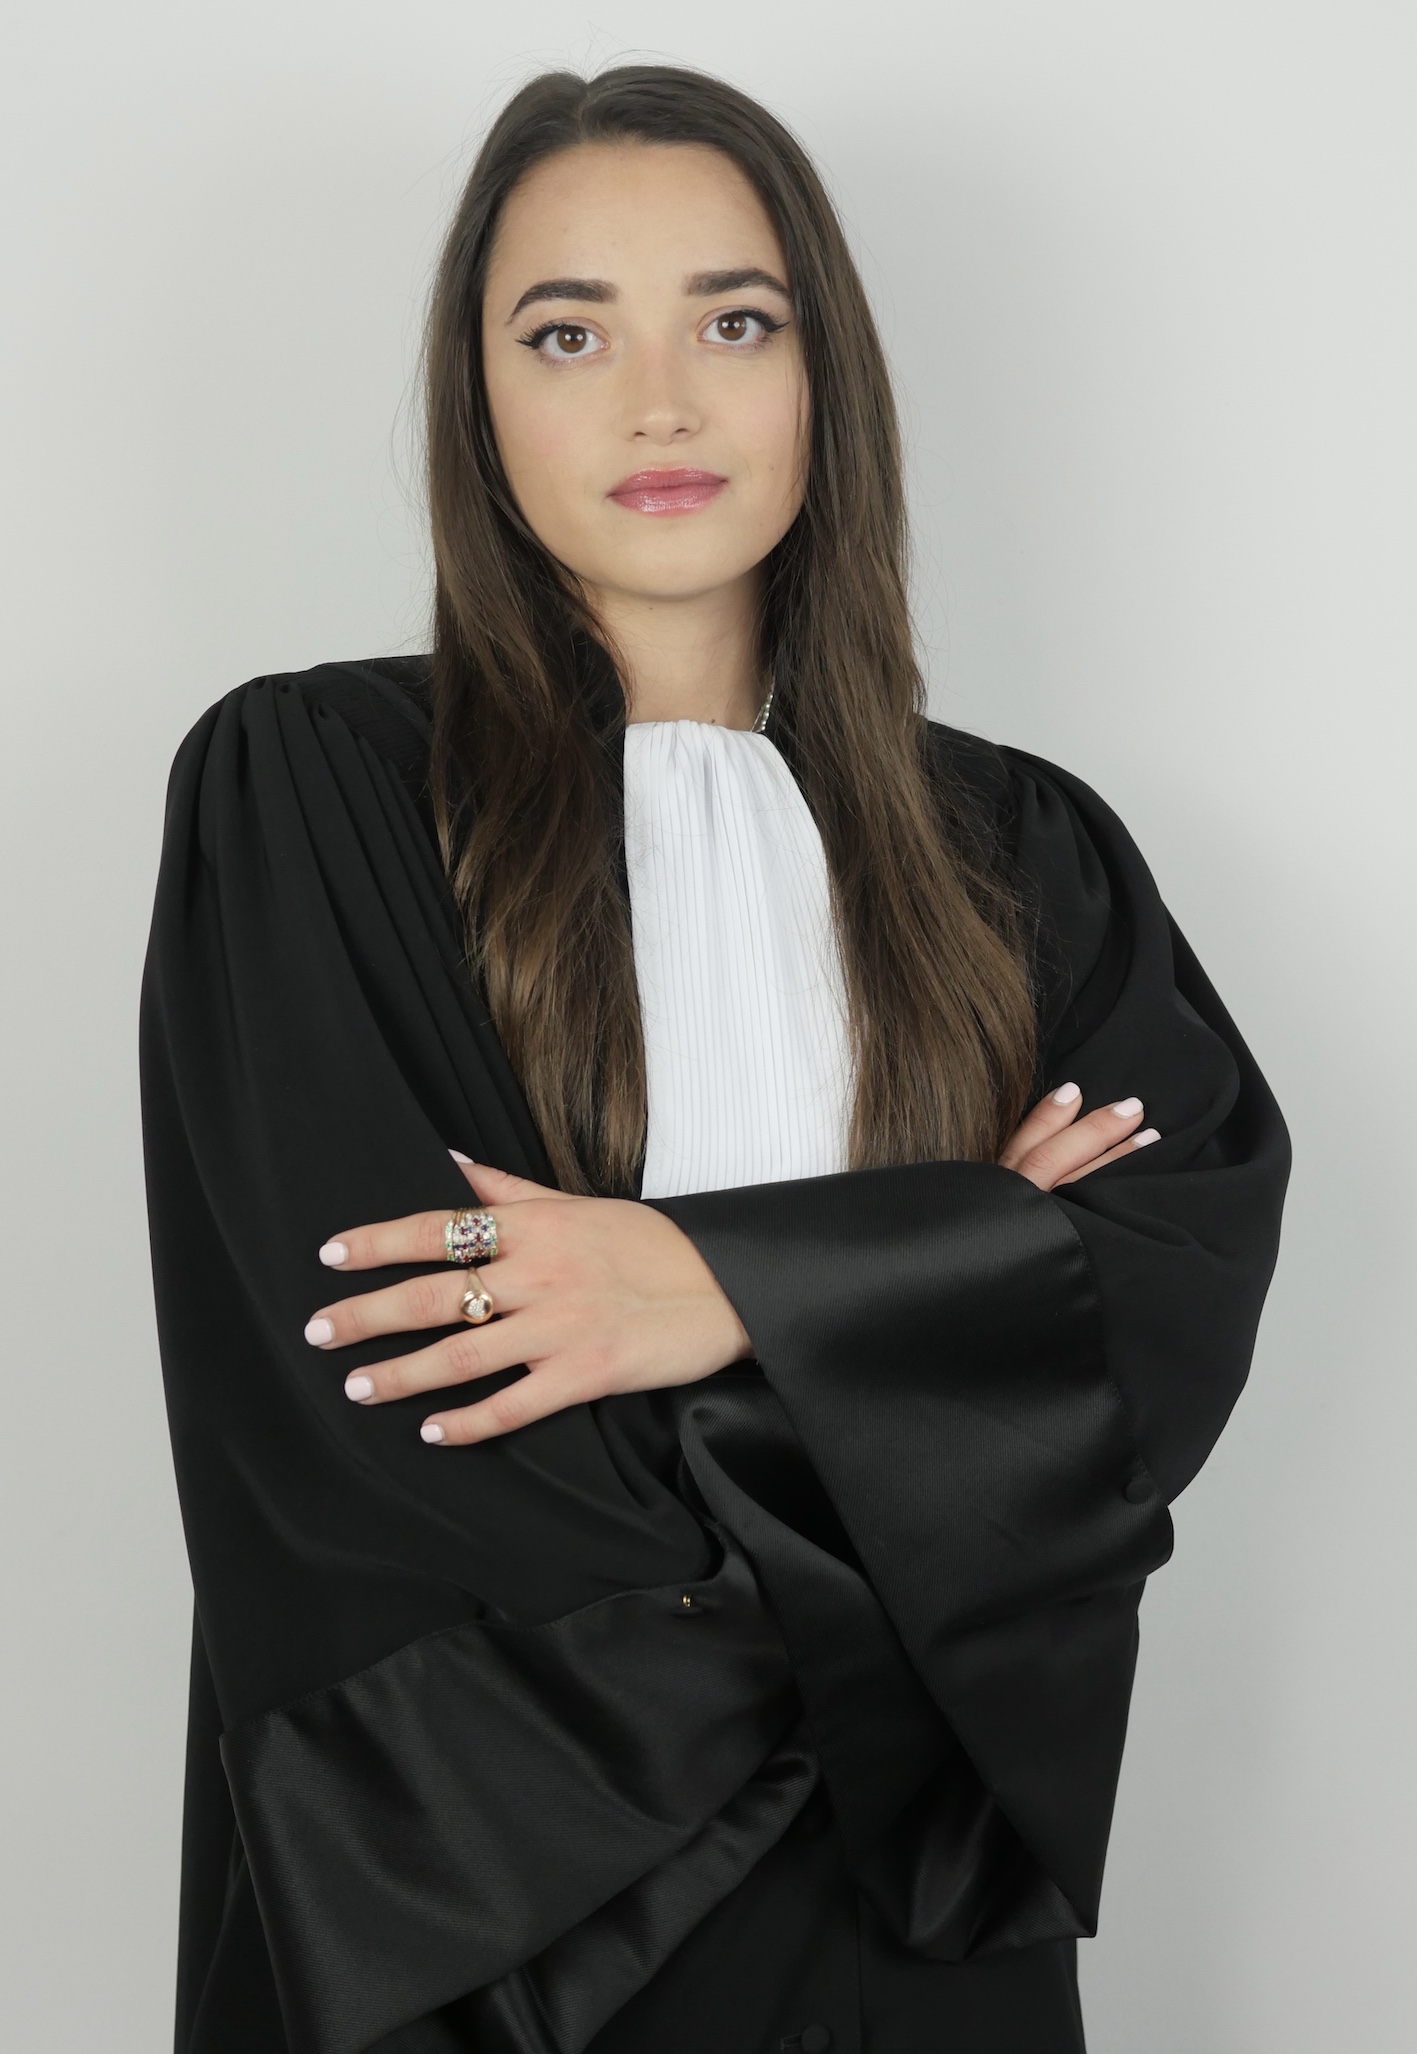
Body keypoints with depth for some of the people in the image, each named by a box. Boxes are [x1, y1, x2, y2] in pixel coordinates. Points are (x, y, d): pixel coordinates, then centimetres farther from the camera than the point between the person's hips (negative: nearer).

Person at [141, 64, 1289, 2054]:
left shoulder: (1022, 850, 4)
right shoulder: (303, 790, -7)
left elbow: (1209, 1247, -9)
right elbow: (346, 1417, -16)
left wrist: (744, 1288, -23)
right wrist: (948, 1275, -10)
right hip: (473, 1875, -2)